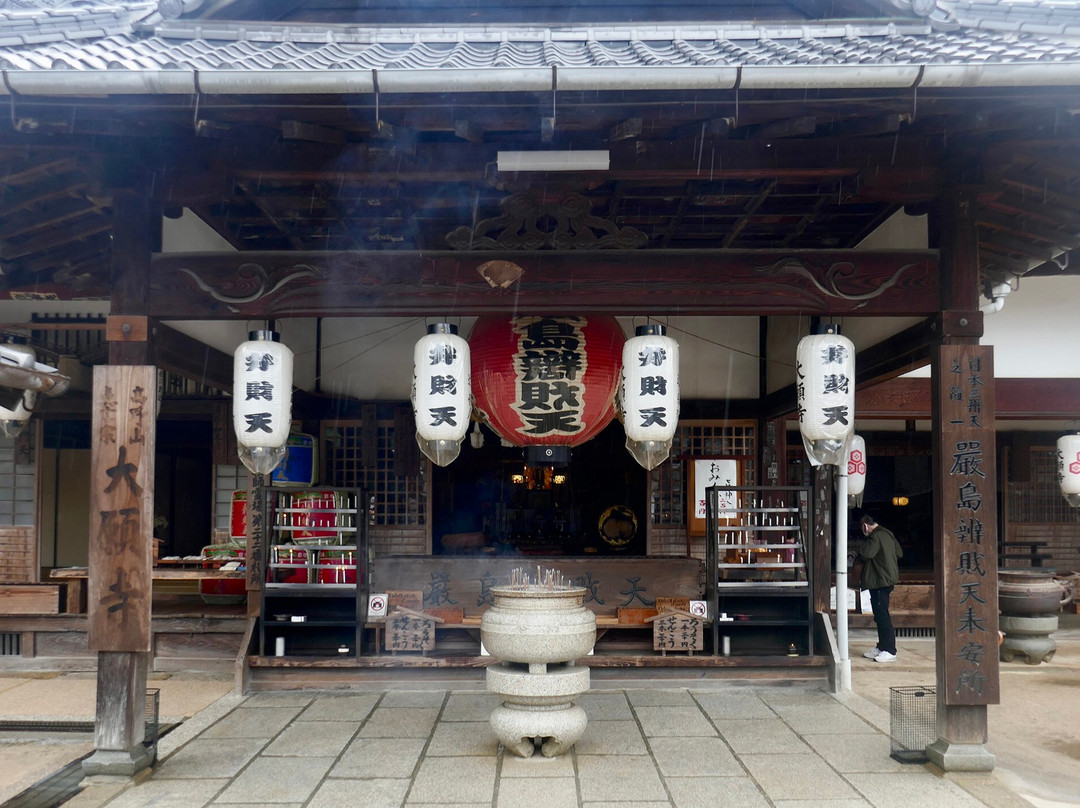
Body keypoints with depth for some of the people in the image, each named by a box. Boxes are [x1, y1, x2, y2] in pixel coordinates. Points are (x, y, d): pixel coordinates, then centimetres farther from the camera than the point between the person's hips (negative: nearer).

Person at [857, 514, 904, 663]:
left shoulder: (875, 537, -17)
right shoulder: (888, 534, 14)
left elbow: (867, 552, -31)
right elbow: (899, 553, 23)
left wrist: (862, 546, -11)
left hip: (880, 582, -10)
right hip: (887, 579, 10)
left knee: (882, 615, -8)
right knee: (880, 615, 16)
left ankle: (890, 651, -6)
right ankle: (882, 647, 23)